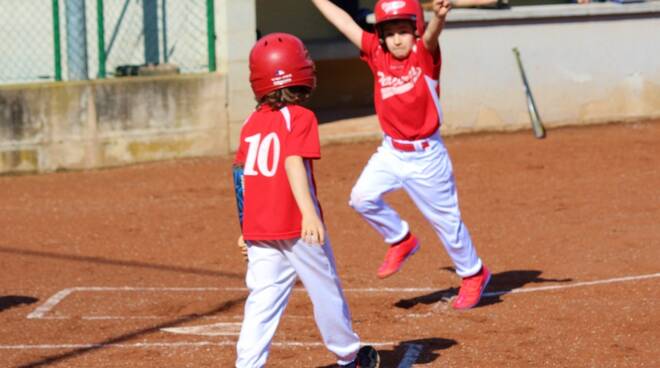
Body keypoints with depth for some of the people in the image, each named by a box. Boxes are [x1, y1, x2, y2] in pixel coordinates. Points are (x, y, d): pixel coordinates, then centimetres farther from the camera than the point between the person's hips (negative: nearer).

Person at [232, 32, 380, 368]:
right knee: (326, 292, 13)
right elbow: (294, 163, -22)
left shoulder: (251, 123, 10)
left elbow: (241, 174, 12)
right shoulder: (299, 117, -8)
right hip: (296, 228, -5)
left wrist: (245, 230, 21)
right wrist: (309, 213, -32)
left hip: (257, 232, 5)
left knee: (263, 300, 2)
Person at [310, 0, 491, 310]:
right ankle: (400, 240, 11)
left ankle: (474, 275, 28)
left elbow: (431, 35, -35)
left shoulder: (424, 54, -12)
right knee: (362, 198, -16)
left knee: (446, 220, 6)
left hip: (426, 155, -4)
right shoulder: (377, 54, -1)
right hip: (390, 153, 4)